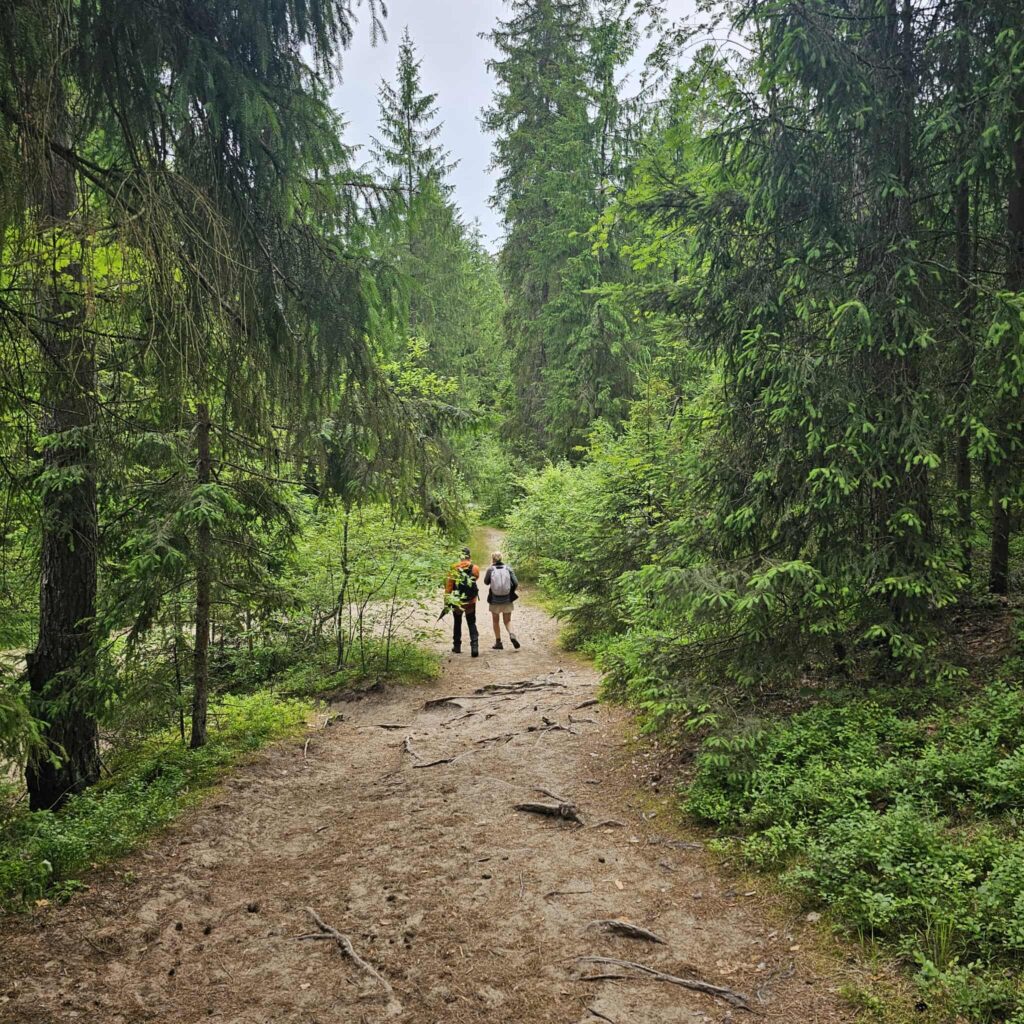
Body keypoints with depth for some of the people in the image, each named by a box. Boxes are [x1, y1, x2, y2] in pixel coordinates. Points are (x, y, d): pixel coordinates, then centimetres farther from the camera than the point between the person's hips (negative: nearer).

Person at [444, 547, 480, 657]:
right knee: (472, 624, 6)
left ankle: (457, 647, 23)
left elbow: (449, 584, -7)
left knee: (457, 623, 18)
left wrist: (447, 599, -3)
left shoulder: (454, 568, -7)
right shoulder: (475, 568, -4)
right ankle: (474, 646, -11)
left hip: (457, 601, 0)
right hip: (471, 601, 0)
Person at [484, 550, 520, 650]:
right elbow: (515, 584, -7)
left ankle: (498, 643, 18)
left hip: (495, 600, -1)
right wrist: (512, 590, 12)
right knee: (507, 620, 13)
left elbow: (486, 582, 5)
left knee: (496, 621, 15)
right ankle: (511, 634, -14)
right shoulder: (508, 568, -5)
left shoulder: (491, 569, -10)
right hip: (507, 600, 1)